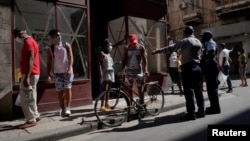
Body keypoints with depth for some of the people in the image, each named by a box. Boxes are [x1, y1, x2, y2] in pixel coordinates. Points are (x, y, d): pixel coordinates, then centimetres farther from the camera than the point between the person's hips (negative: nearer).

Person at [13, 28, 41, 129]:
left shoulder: (28, 42, -12)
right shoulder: (31, 41, 19)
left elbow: (31, 60, -22)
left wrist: (27, 77, -27)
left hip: (30, 74, -10)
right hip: (32, 74, 10)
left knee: (26, 98, -5)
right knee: (30, 97, 16)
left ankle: (31, 120, 1)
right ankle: (35, 116, 25)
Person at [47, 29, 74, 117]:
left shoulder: (66, 45, 3)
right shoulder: (50, 49, 5)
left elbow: (70, 57, -4)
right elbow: (49, 63, 5)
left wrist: (69, 69, -18)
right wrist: (48, 75, -3)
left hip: (67, 71, -1)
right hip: (57, 72, 2)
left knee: (67, 88, -9)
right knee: (60, 91, 6)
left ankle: (68, 108, -7)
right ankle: (62, 109, 18)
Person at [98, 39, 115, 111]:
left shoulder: (109, 54, 18)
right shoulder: (102, 53, -3)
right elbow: (99, 64, -11)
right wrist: (100, 72, -21)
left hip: (111, 71, 7)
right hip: (105, 72, -7)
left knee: (108, 89, 10)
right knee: (104, 89, -16)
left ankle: (106, 103, 18)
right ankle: (102, 105, -17)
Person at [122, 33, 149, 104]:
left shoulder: (141, 48, -3)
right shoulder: (126, 48, 2)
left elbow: (144, 59, -6)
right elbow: (124, 59, 2)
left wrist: (145, 70, -15)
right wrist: (122, 69, -7)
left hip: (138, 70, -1)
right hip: (129, 70, 2)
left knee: (140, 88, 0)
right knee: (129, 87, 6)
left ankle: (141, 103, 9)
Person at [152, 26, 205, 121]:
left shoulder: (185, 41, -7)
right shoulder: (198, 42, 15)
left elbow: (171, 48, -10)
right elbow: (200, 54, 19)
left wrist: (158, 51, -7)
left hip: (188, 68, -7)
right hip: (197, 67, 7)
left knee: (189, 91, -4)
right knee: (198, 90, 11)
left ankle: (191, 113, -1)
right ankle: (201, 111, 16)